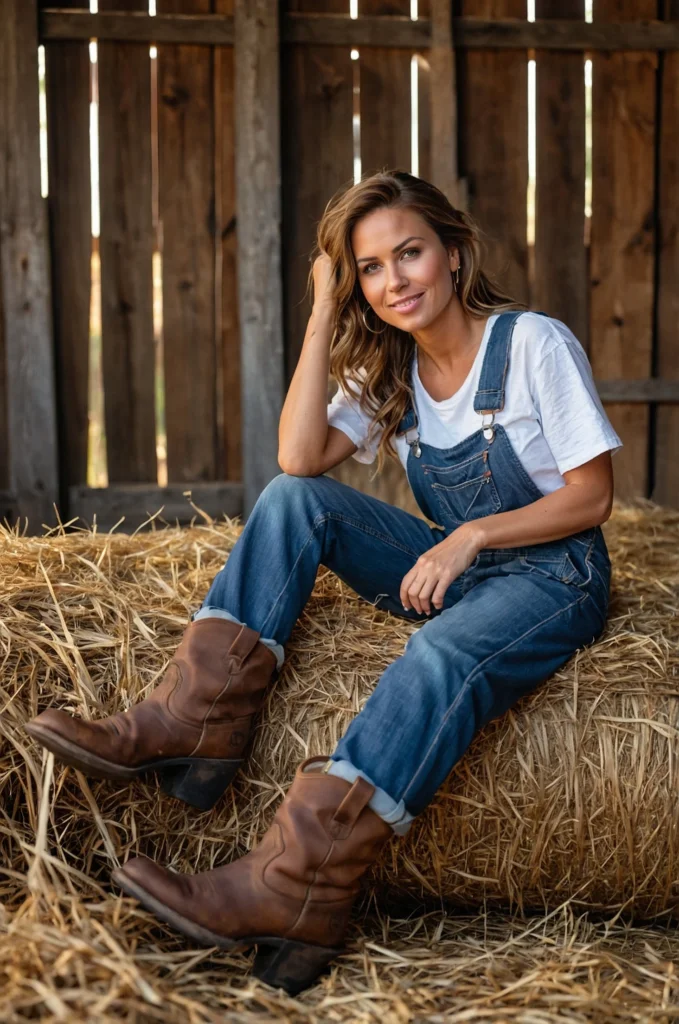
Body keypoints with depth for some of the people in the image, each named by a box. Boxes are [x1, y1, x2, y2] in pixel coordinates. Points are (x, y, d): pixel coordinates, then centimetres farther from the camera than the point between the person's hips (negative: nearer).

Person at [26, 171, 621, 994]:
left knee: (439, 659, -38)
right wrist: (323, 315, -10)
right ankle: (197, 719, -23)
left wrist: (472, 535, -21)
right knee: (292, 500, -15)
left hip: (550, 572, -5)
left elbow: (592, 496, -9)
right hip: (445, 565, 6)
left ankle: (290, 890, -45)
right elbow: (300, 459, -10)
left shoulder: (534, 343, -9)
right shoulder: (387, 370, 7)